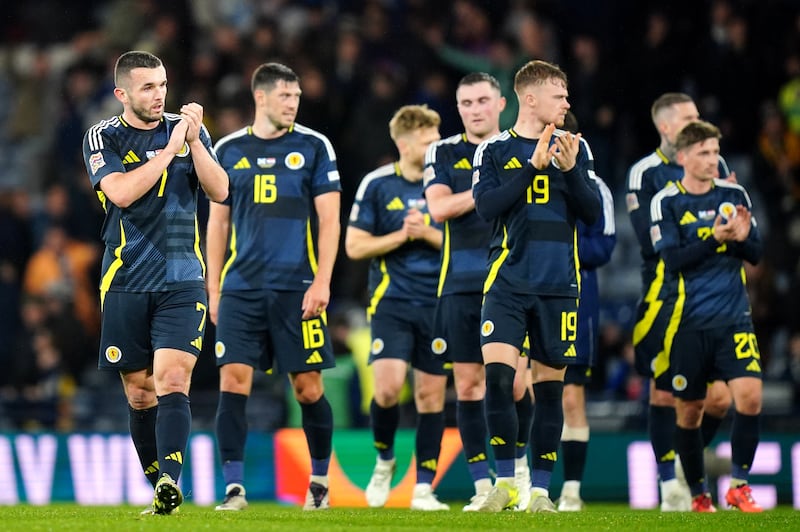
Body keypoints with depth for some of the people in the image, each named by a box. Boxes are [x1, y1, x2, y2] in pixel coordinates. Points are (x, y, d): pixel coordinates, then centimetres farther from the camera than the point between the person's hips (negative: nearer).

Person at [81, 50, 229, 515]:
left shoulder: (188, 130, 7)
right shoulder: (103, 138, 1)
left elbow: (220, 192, -2)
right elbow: (122, 193, -16)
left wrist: (193, 141, -13)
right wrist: (169, 149, -14)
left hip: (182, 281, 0)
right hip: (126, 283, 0)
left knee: (172, 379, -18)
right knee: (139, 391, 5)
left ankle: (170, 482, -30)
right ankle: (161, 491, 18)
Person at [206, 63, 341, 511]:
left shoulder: (314, 147, 3)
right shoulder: (230, 150, 9)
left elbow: (329, 220, 1)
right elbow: (218, 222, 14)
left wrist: (321, 282, -8)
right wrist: (214, 289, 9)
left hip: (297, 287, -1)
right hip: (241, 287, 1)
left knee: (308, 387, 1)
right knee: (233, 381, -8)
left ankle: (320, 481, 20)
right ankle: (234, 487, -5)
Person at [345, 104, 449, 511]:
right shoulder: (376, 184, 1)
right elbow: (355, 246, 1)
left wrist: (427, 233, -11)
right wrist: (402, 236, -11)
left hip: (438, 305, 2)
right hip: (392, 303, -2)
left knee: (431, 394, 1)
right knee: (388, 387, -16)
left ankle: (423, 488, 8)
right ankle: (384, 460, 12)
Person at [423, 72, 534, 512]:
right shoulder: (443, 153, 9)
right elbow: (438, 208, -6)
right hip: (462, 285, 1)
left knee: (514, 382, -6)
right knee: (468, 385, 1)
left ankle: (518, 462, 19)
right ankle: (484, 486, 8)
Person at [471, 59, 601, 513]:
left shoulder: (575, 148, 7)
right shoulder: (495, 150, 3)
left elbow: (594, 214, 2)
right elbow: (487, 206, -11)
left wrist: (569, 170, -14)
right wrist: (534, 166, -16)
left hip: (558, 287, 2)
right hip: (508, 283, -2)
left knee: (550, 385, 4)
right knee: (497, 375, -15)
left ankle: (541, 489, 12)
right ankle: (505, 481, -5)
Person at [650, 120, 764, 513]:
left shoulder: (734, 195, 6)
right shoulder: (666, 203, -3)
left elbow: (756, 255, 8)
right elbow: (672, 262, -12)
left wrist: (742, 239, -14)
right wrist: (714, 239, -23)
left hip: (734, 318, 2)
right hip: (690, 322, -2)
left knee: (750, 395, -16)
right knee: (689, 411, 5)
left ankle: (739, 487, -2)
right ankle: (699, 496, 22)